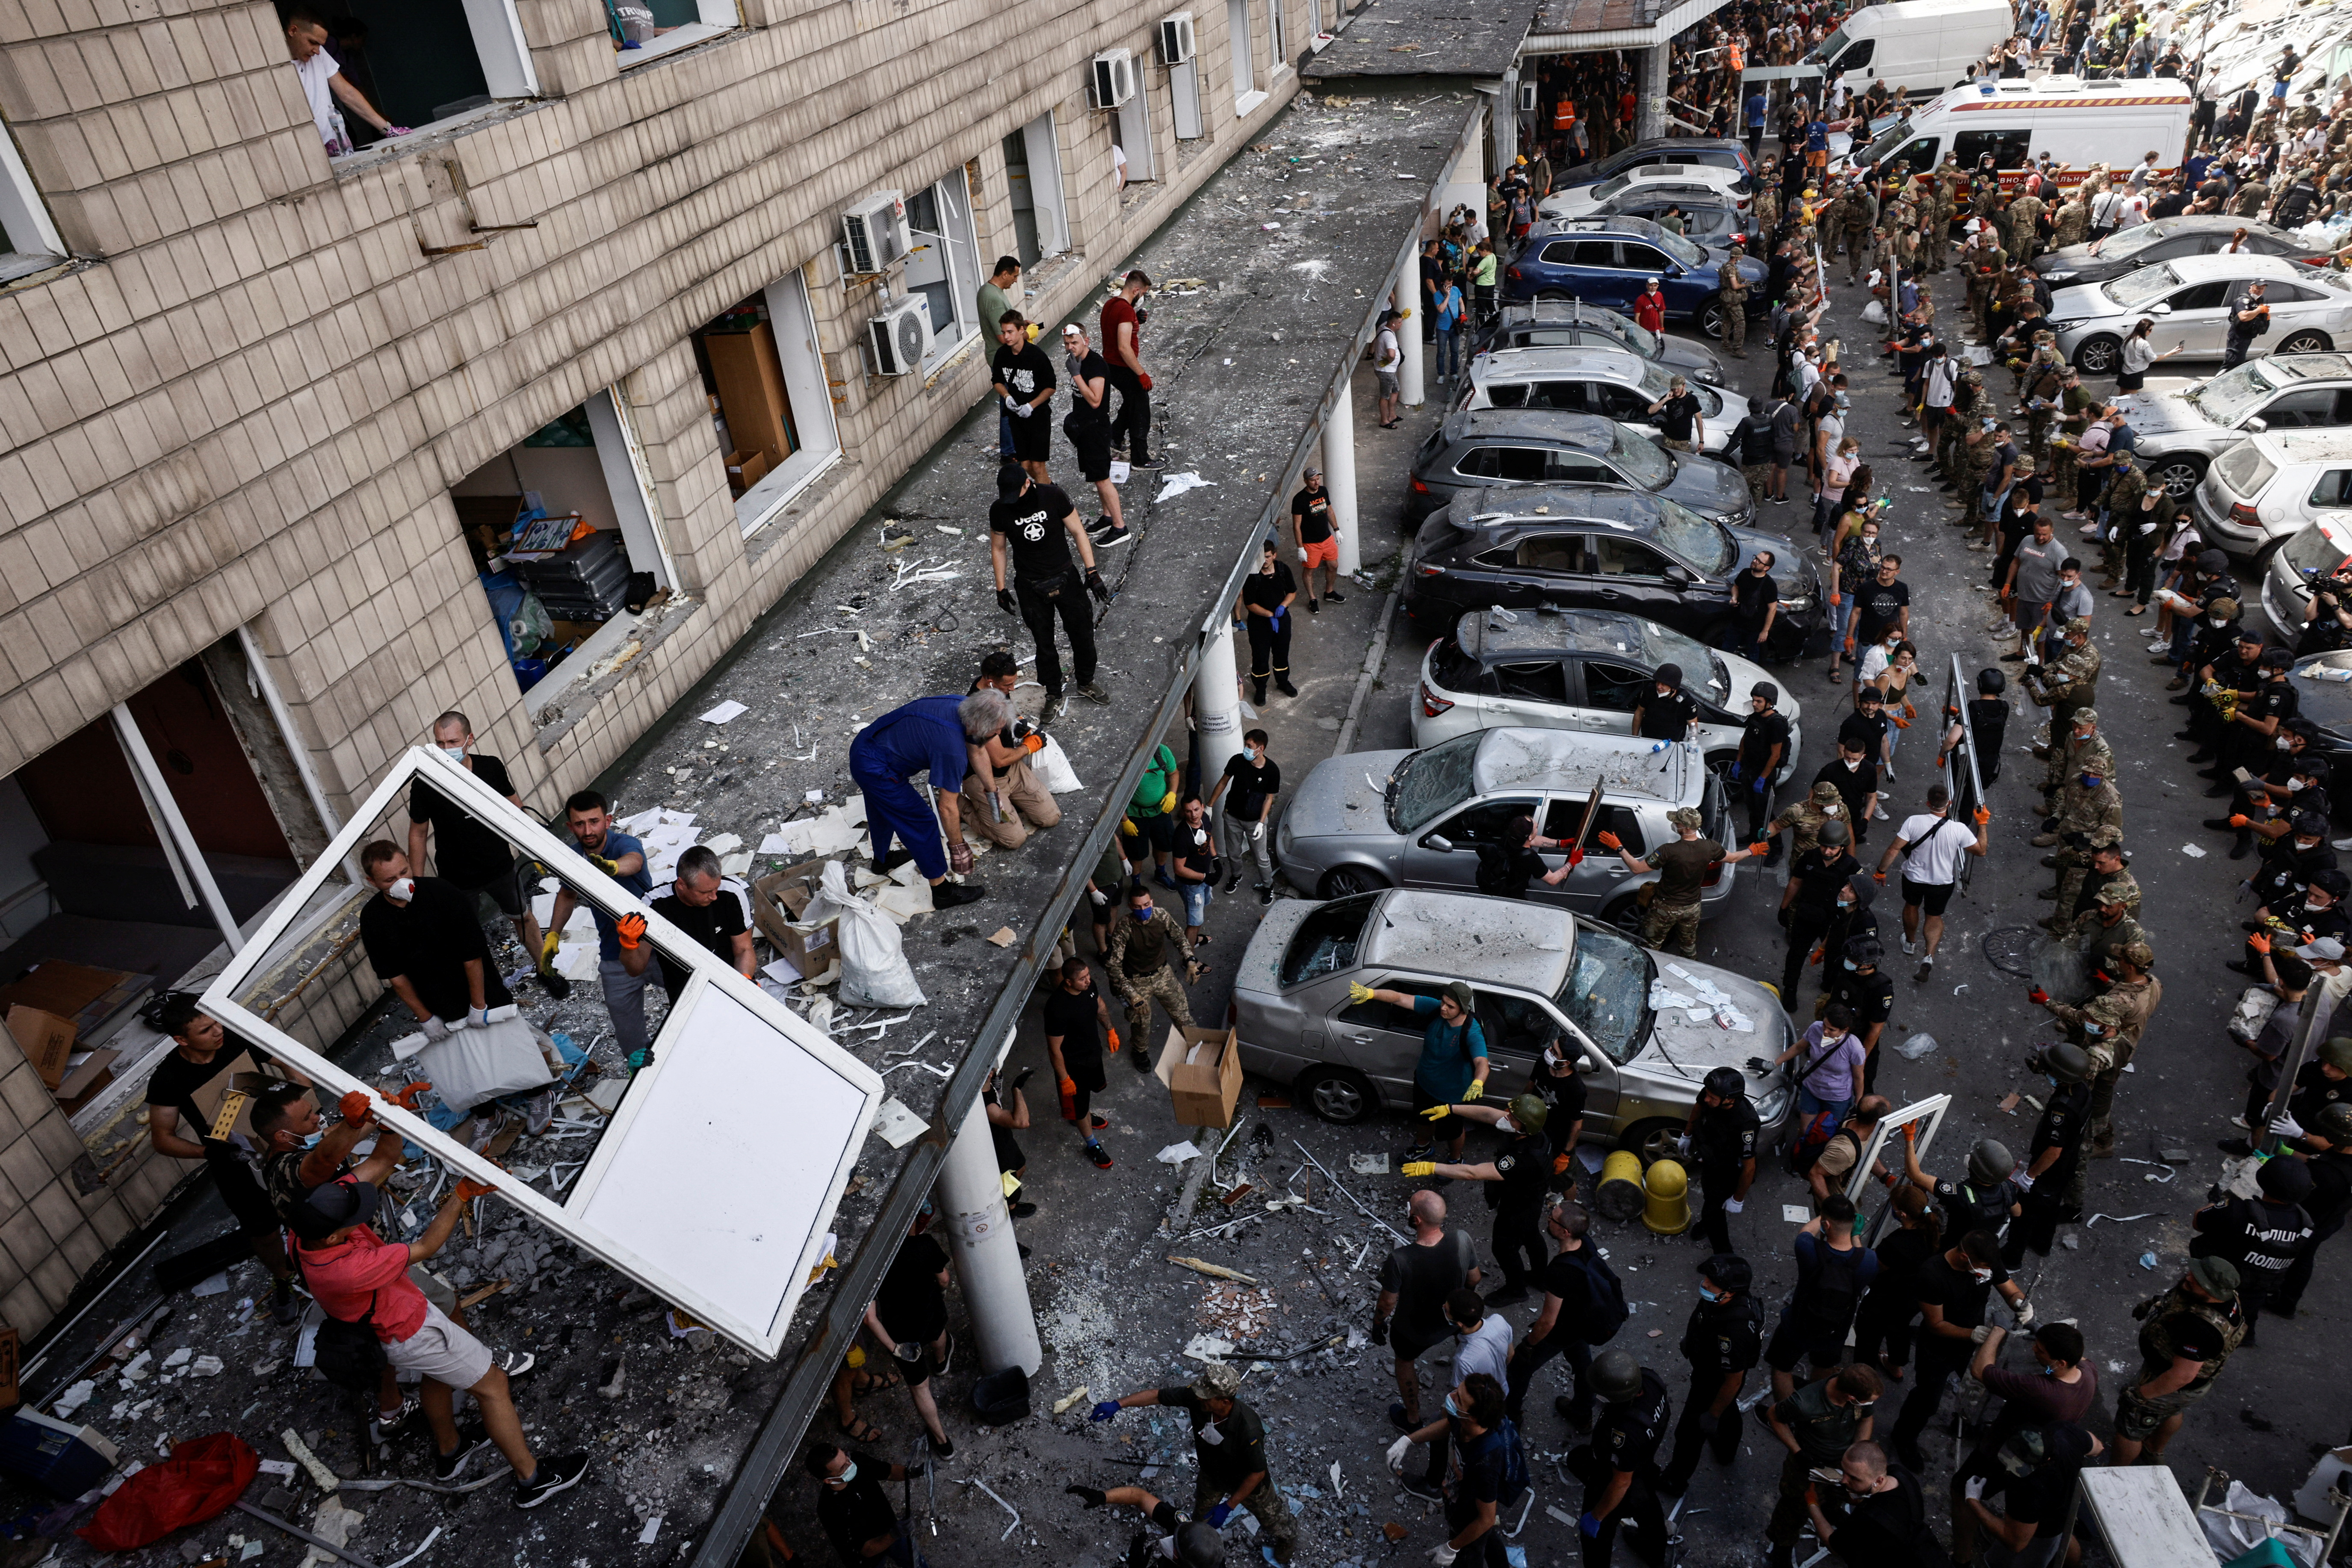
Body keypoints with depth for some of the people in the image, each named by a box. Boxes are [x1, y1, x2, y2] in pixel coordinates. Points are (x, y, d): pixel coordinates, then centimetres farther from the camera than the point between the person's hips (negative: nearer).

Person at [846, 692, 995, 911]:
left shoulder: (961, 705, -10)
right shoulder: (951, 749, -33)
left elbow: (976, 747, 9)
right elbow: (948, 807, -22)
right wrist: (958, 847, -9)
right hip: (875, 771, -9)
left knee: (884, 810, 32)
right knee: (922, 824, 2)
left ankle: (882, 859, 58)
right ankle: (943, 892, 15)